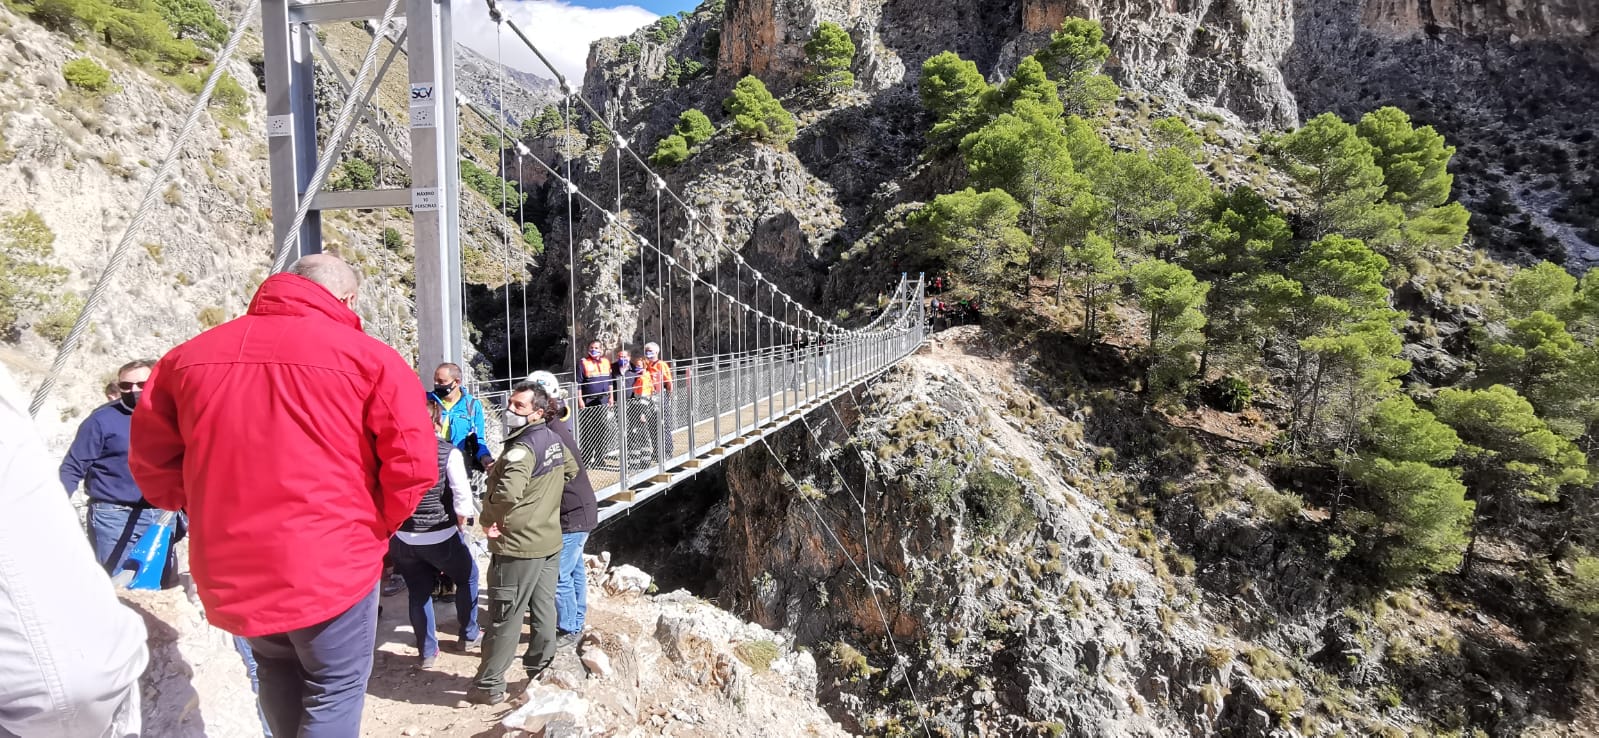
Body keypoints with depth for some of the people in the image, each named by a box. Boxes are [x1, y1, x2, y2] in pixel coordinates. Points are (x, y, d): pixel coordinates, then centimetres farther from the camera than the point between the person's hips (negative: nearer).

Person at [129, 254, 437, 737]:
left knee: (277, 672, 28)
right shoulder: (368, 358, -12)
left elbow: (151, 459, 12)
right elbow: (413, 463, -16)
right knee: (336, 691, 12)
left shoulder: (189, 357, 4)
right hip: (332, 565, -5)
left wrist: (206, 511, 20)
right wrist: (379, 524, 0)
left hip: (232, 571, 5)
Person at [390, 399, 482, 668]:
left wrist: (396, 521, 13)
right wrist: (461, 525, 1)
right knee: (467, 578, 21)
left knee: (418, 593, 17)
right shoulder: (449, 452, -14)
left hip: (403, 537, 3)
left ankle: (427, 651, 27)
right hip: (441, 535, -3)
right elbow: (462, 495, -17)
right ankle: (469, 636, 31)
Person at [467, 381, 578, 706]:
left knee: (505, 617, 5)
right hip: (549, 539, 8)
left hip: (518, 545, -8)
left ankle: (489, 686, 18)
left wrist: (488, 520, -17)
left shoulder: (522, 448, -22)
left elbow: (507, 493, -35)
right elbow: (571, 470, 22)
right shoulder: (554, 440, 5)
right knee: (544, 609, 16)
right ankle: (543, 672, 28)